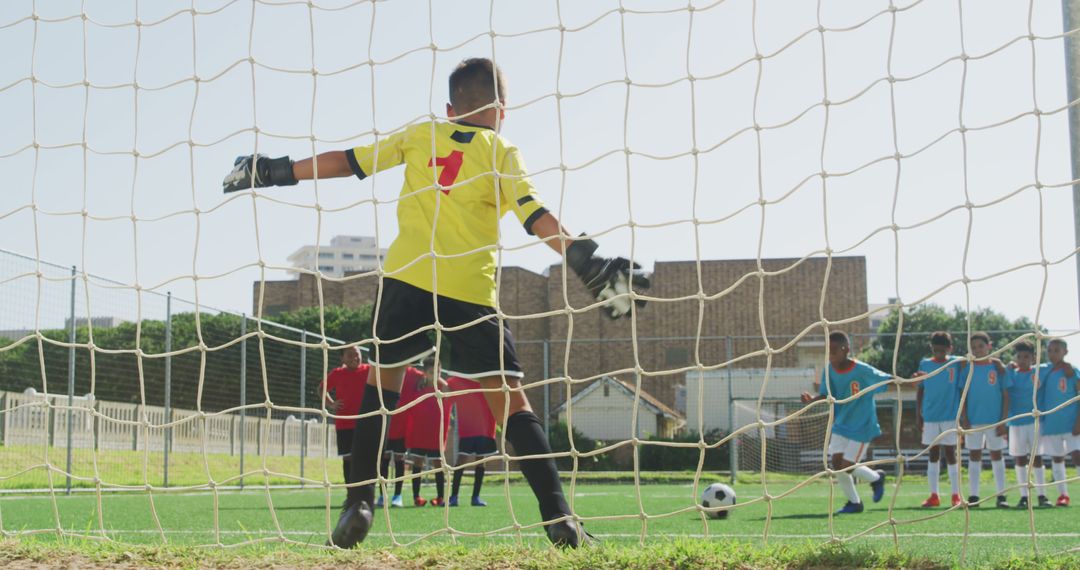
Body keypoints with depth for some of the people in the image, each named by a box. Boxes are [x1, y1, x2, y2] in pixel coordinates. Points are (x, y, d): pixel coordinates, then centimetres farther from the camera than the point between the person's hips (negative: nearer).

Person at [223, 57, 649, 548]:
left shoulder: (421, 135, 16)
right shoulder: (502, 154, 9)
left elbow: (347, 161, 17)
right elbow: (535, 216, -6)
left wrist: (278, 171, 26)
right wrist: (585, 261, -12)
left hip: (406, 276, 2)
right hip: (471, 288, -1)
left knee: (382, 378, 15)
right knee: (509, 397, 1)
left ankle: (359, 502, 6)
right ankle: (558, 516, -6)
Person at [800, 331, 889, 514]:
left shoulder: (862, 370, -21)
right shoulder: (829, 370, -6)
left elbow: (890, 380, -14)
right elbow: (827, 395, -4)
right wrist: (812, 399, -24)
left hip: (862, 425, -5)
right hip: (841, 424, 5)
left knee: (847, 465, -7)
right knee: (836, 463, -1)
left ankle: (876, 478, 25)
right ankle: (854, 502, 19)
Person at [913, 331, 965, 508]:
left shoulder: (956, 363, -1)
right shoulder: (925, 364, 5)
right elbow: (920, 390, 9)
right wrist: (918, 414, 6)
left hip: (951, 416, -2)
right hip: (930, 417, 2)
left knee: (950, 453, 0)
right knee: (933, 454, 6)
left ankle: (956, 495, 7)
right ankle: (934, 495, 11)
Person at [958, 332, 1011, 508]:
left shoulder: (997, 367, 0)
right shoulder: (967, 368, 2)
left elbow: (1005, 395, 0)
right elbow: (963, 396, 2)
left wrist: (1003, 420, -5)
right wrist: (964, 420, -5)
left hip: (994, 420, -1)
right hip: (973, 420, 1)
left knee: (997, 454, 6)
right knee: (974, 455, 5)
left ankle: (1001, 495, 9)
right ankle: (973, 496, 8)